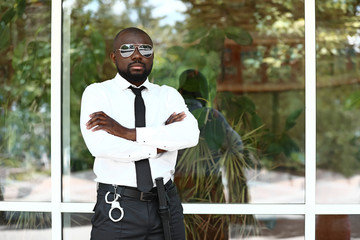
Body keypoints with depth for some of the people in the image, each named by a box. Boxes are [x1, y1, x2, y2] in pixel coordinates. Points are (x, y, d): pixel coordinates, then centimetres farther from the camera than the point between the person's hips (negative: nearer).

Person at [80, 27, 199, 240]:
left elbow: (190, 134, -12)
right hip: (117, 208, -3)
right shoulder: (97, 93, 0)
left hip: (166, 206, 3)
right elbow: (100, 146, -18)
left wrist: (127, 133, -18)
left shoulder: (168, 95, 9)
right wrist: (159, 145, -10)